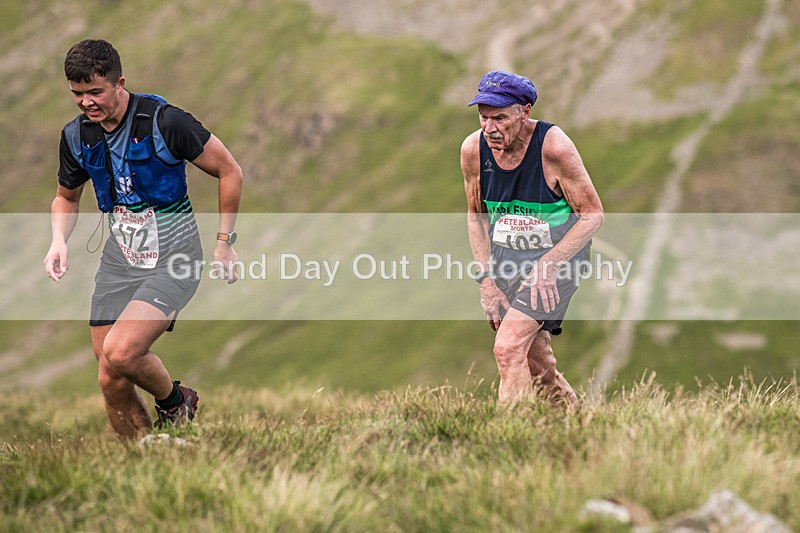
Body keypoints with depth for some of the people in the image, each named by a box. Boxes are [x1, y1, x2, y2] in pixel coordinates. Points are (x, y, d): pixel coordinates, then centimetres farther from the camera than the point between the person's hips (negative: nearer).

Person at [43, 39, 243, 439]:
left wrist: (224, 241, -4)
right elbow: (66, 197, 20)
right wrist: (59, 240, 0)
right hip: (118, 258, 6)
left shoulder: (164, 121, -16)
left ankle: (173, 399, 7)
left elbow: (229, 171, -6)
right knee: (112, 382, 1)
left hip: (172, 257, -6)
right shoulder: (76, 136, 1)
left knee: (118, 355, -24)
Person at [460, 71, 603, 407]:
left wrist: (547, 266, -20)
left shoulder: (554, 146, -20)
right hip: (505, 259, 5)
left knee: (508, 349, -21)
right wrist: (486, 279, 0)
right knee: (538, 366, 8)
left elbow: (593, 215, -13)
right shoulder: (473, 149, -7)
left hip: (557, 255, -5)